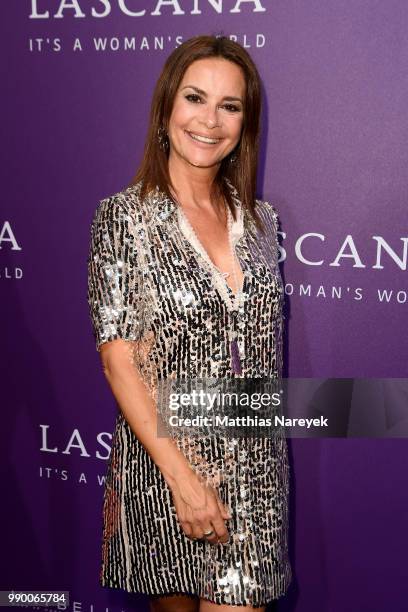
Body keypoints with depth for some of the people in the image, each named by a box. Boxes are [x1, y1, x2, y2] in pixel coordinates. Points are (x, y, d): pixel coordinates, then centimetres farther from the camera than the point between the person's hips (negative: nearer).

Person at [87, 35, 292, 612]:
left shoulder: (261, 219, 6)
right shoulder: (123, 216, -7)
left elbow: (266, 351, 11)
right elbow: (118, 358, -11)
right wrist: (183, 475, -17)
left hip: (256, 472, 3)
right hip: (163, 464, -3)